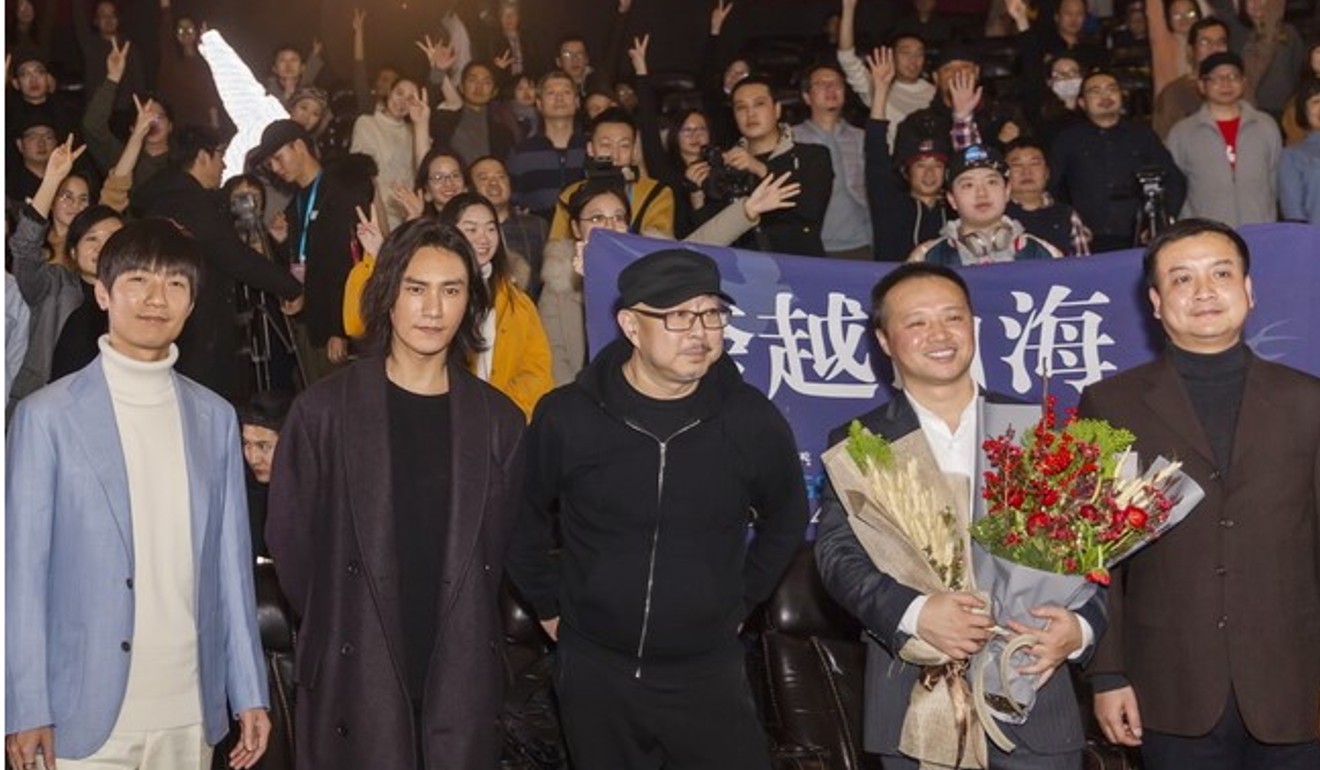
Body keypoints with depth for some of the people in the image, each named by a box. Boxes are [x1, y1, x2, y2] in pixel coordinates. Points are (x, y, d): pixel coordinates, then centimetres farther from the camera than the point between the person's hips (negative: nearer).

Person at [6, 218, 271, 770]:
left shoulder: (215, 418, 8)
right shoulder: (47, 416, -3)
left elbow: (231, 560, 8)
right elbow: (22, 568, -3)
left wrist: (250, 694, 7)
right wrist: (26, 710, -6)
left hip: (191, 715, 3)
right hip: (84, 719, -3)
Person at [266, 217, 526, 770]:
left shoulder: (498, 420, 3)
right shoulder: (324, 411, -3)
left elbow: (499, 549, 9)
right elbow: (290, 538, 2)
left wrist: (469, 638, 7)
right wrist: (336, 630, 5)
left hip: (462, 682, 2)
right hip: (355, 682, -2)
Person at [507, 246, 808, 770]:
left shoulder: (753, 420, -6)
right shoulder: (566, 417, -8)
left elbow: (785, 520, 12)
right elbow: (522, 519, 8)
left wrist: (740, 601, 9)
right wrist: (549, 605, 9)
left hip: (708, 673, 0)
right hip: (594, 672, 0)